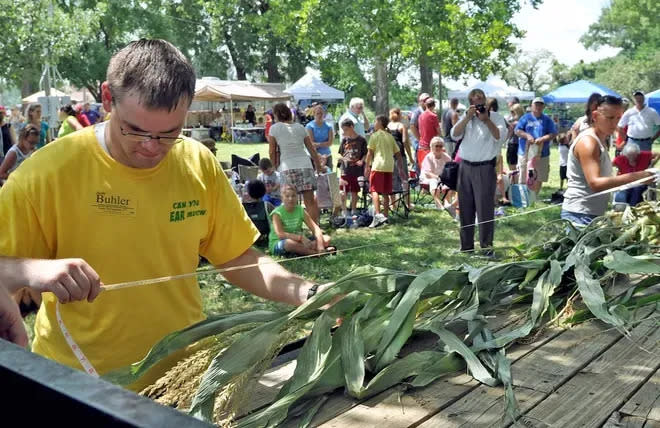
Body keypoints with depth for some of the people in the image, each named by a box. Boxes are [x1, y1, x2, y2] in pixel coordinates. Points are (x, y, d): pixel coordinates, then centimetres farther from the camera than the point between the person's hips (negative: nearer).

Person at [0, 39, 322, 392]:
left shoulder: (199, 164, -6)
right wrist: (32, 270, -31)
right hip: (80, 384, -2)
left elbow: (237, 258, 1)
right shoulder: (50, 171, -17)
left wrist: (306, 293, -13)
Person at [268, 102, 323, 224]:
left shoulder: (274, 128, 6)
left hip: (287, 167, -3)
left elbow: (272, 152, 7)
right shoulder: (300, 127, 15)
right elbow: (312, 149, 17)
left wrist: (275, 166, 22)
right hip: (305, 165, 3)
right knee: (310, 201, 3)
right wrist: (319, 167, 26)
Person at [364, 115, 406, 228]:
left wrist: (367, 167, 0)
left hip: (378, 166, -6)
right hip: (389, 167, 6)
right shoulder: (390, 136, 18)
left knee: (374, 191, -8)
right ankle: (385, 216, 13)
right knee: (385, 193, 10)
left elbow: (370, 152, -5)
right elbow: (398, 154, 16)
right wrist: (400, 169, 18)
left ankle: (378, 215, -22)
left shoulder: (375, 135, 1)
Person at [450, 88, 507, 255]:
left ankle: (486, 247, 5)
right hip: (465, 166, 4)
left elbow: (500, 137, -17)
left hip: (485, 168, -4)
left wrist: (486, 120, -22)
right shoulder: (466, 117, 11)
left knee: (485, 209, -4)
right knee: (465, 208, 10)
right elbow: (454, 135, -3)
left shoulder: (495, 117, 0)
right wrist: (467, 117, -13)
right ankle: (466, 246, 20)